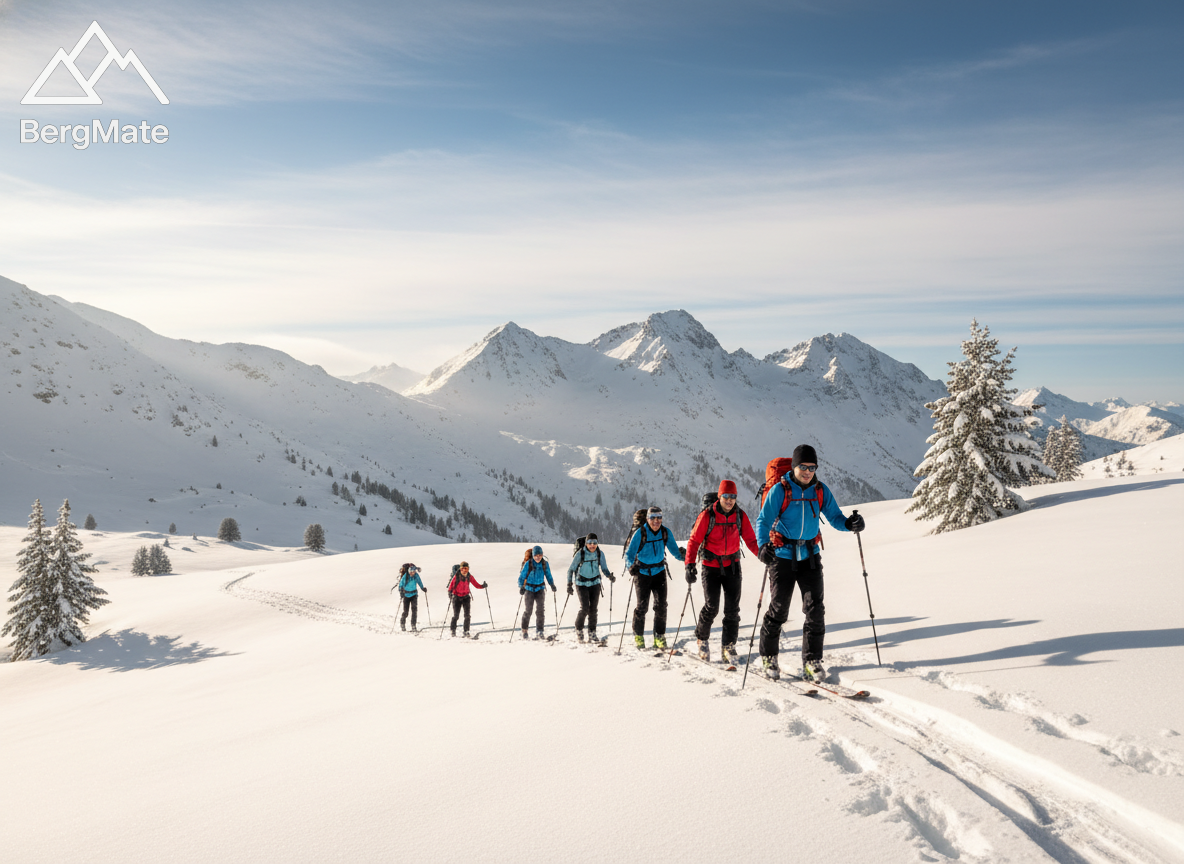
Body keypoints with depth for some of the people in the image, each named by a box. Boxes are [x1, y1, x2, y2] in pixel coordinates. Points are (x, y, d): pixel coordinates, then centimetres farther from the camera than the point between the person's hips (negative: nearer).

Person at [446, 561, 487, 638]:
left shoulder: (469, 576, -3)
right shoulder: (456, 576, -13)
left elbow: (476, 585, 2)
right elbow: (451, 584, -14)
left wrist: (482, 586, -15)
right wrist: (450, 592, -32)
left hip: (466, 597, 2)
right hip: (457, 597, -2)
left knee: (467, 615, -5)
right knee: (456, 615, -3)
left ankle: (466, 631, 4)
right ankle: (453, 630, 15)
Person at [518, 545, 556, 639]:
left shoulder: (545, 564, -1)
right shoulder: (528, 564, -10)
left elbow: (548, 576, 11)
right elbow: (522, 577, -8)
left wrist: (552, 585, -2)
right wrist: (521, 587, -22)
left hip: (540, 589, 2)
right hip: (529, 589, -2)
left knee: (540, 610, -9)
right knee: (528, 610, -3)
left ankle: (539, 632, -3)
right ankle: (524, 631, 17)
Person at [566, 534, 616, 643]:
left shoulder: (600, 553, -6)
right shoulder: (580, 554, -14)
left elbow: (604, 568, 3)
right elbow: (571, 570, -6)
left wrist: (609, 576, -17)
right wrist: (569, 584, -12)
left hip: (595, 583, 3)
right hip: (582, 584, -3)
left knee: (593, 608, 0)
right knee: (585, 608, -12)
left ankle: (592, 632, 14)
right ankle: (579, 630, 10)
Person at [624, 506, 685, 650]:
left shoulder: (666, 532, -6)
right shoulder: (640, 533, -16)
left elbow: (674, 549, 0)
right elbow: (629, 553, -15)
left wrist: (683, 556, -21)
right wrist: (631, 565, -34)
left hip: (659, 572, 3)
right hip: (642, 572, -3)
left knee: (661, 605, -2)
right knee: (642, 606, -3)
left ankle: (659, 636, 11)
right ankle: (638, 636, 15)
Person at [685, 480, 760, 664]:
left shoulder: (740, 516, -3)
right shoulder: (707, 515, -12)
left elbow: (750, 540, -2)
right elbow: (694, 540, -10)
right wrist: (690, 565, -19)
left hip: (732, 565, 3)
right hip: (711, 566, -3)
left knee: (732, 608, 1)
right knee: (711, 607, -5)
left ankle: (729, 646, 11)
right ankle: (702, 638, 20)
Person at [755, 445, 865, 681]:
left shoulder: (821, 490, 1)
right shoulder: (780, 489, -10)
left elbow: (834, 517, 1)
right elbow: (764, 520, -13)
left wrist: (849, 524, -22)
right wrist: (763, 545, -30)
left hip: (810, 555, 3)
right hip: (783, 556, -3)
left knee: (815, 609, -5)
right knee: (779, 610, 4)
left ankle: (812, 661, 6)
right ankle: (768, 657, 23)